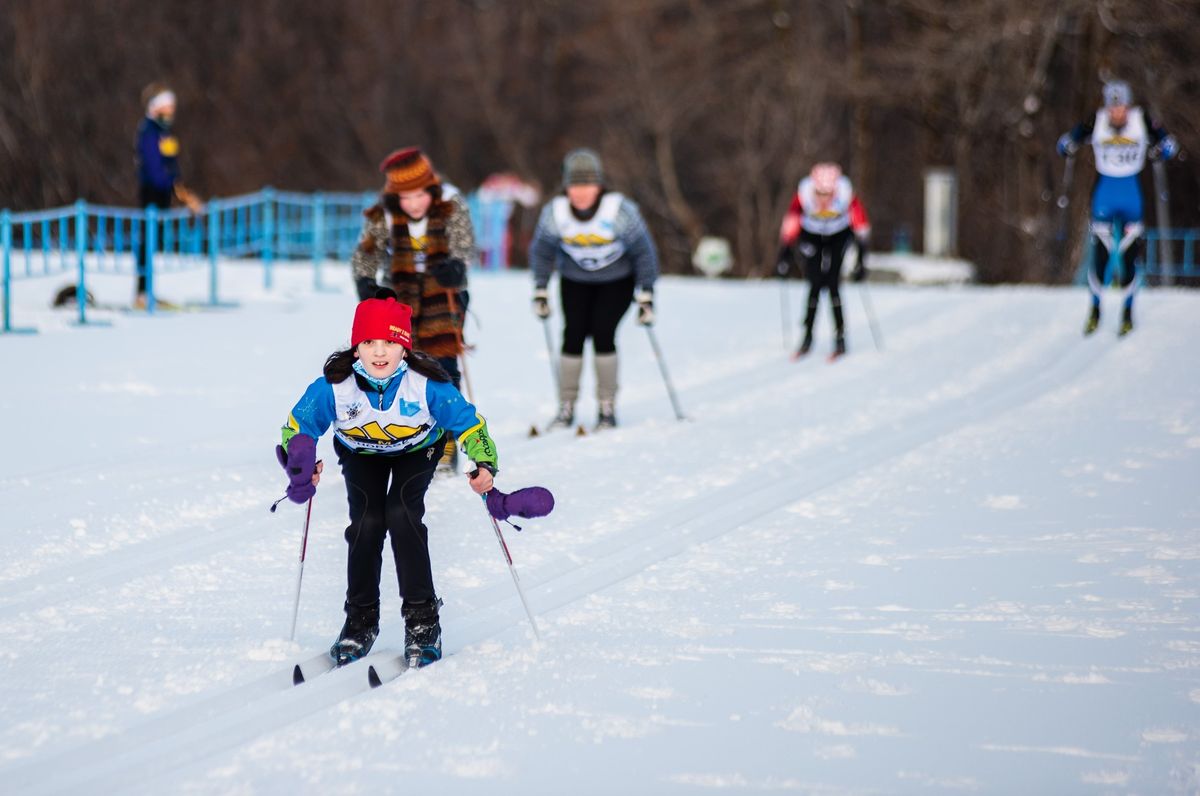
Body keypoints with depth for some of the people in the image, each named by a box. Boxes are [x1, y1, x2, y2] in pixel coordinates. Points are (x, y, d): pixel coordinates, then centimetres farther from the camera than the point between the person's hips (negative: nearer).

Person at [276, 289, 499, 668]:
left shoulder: (426, 384, -34)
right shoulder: (335, 385, -31)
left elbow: (468, 422, -23)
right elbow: (298, 425, -18)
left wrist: (484, 465, -38)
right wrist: (300, 466, -37)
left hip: (416, 451, -1)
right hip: (361, 454, 1)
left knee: (401, 514, -24)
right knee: (367, 521, -18)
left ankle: (422, 620, -12)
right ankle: (361, 620, 2)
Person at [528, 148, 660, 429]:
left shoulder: (620, 211, -26)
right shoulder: (555, 212, -19)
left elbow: (644, 252, -14)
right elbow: (541, 251, -1)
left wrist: (646, 295, -14)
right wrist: (540, 290, -3)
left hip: (617, 281, -2)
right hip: (575, 281, 2)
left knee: (602, 334, -17)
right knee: (573, 334, -12)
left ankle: (607, 408, -5)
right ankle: (566, 408, -1)